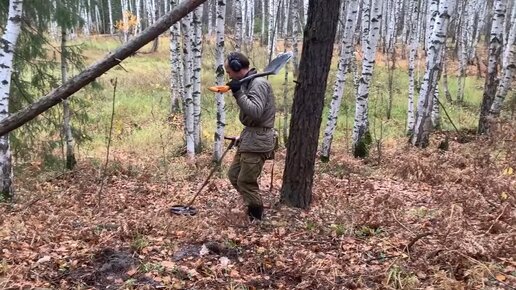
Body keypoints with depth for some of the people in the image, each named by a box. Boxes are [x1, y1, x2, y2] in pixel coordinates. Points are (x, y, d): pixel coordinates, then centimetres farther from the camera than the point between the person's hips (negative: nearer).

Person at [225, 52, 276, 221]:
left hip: (258, 141, -10)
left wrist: (238, 93, -26)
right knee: (233, 175, 15)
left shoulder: (258, 83, -17)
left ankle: (256, 218, 16)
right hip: (249, 138, 10)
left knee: (245, 181, -2)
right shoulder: (248, 83, 13)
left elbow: (256, 112, -29)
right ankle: (254, 207, 28)